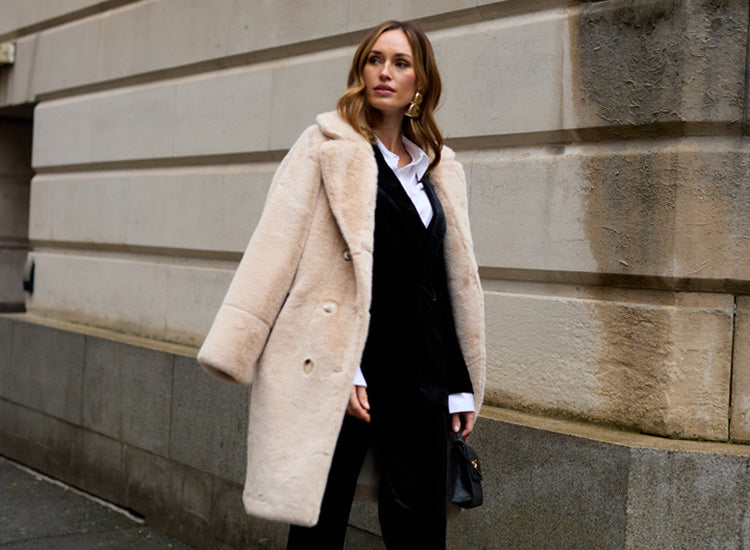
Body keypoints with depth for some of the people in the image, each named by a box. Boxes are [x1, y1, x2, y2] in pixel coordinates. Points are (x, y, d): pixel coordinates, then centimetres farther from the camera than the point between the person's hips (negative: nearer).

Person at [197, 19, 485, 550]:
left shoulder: (440, 168, 14)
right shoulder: (326, 148, -1)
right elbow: (278, 251, -7)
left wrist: (462, 387, 15)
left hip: (419, 373, 5)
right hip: (341, 368, -4)